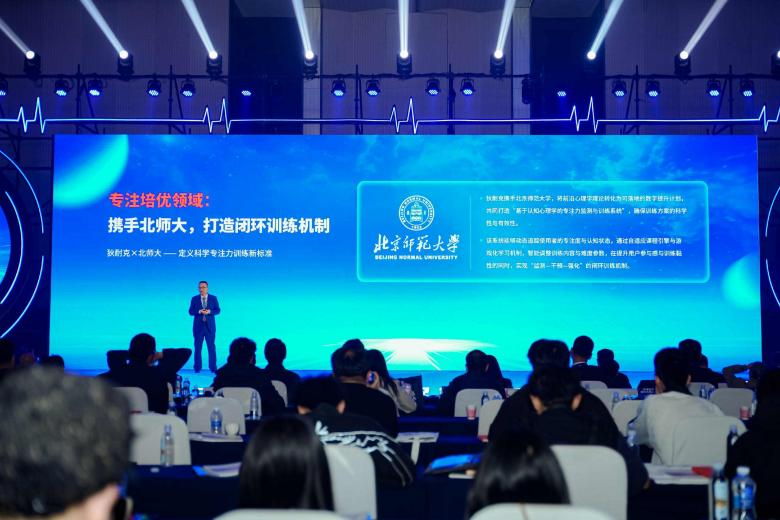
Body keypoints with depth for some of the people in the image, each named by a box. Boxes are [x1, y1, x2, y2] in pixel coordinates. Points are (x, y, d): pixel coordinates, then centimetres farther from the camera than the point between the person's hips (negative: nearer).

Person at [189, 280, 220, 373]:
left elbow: (218, 310, 1)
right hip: (198, 326, 1)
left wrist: (209, 311, -17)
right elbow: (190, 312, 0)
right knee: (198, 347, 1)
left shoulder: (213, 298, 5)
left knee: (211, 347, -1)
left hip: (210, 326, 0)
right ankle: (197, 367, 6)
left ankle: (213, 367, 3)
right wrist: (199, 311, -18)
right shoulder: (194, 299, 6)